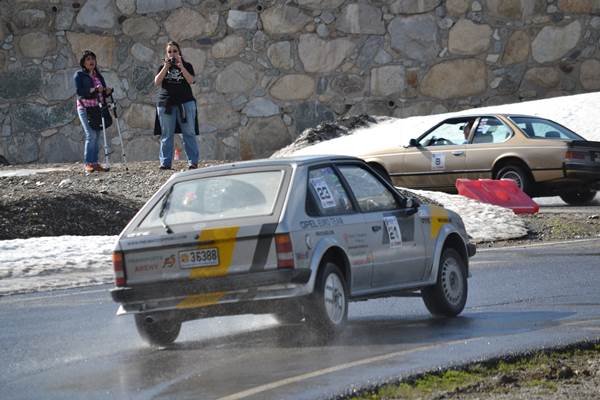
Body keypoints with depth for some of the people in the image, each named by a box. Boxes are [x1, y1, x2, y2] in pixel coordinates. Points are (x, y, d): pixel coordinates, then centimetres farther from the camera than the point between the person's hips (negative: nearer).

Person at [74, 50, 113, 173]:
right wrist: (94, 90, -22)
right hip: (85, 108, -6)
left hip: (98, 108, 6)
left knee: (96, 136, 2)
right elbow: (79, 91, -11)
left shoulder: (98, 76, 20)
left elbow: (103, 92, 19)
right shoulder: (79, 75, 2)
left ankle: (95, 163, 4)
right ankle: (88, 163, -13)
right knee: (91, 135, -14)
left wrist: (107, 91, -4)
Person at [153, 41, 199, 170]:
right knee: (166, 135, 0)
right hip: (165, 104, 2)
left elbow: (190, 80, -8)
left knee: (189, 134, -4)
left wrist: (181, 66, -14)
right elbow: (157, 82, -2)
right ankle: (165, 163, 1)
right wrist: (166, 67, -8)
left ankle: (193, 162, -5)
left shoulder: (187, 66, 8)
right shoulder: (163, 67, 14)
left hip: (185, 103, -2)